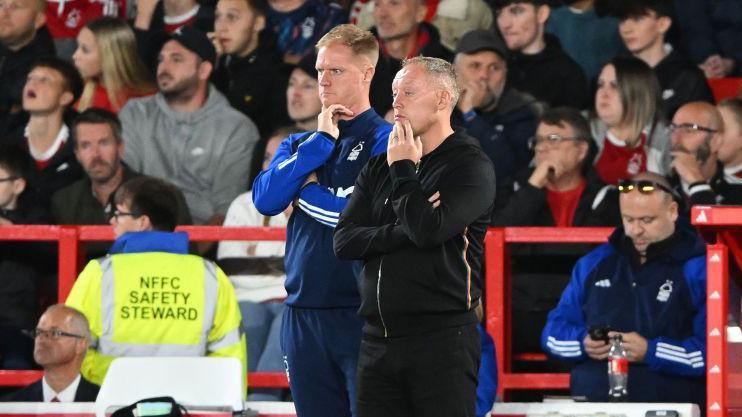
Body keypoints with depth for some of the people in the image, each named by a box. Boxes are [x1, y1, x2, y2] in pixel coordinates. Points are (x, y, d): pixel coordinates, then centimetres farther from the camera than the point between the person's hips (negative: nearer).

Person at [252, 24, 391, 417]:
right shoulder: (300, 144, 16)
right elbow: (265, 199, -2)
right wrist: (321, 141, -4)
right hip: (303, 315, 6)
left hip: (361, 314, -6)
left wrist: (307, 192, -3)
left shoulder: (385, 141, -3)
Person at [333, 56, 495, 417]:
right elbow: (344, 241, 4)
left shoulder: (470, 165, -2)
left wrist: (403, 169, -6)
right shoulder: (378, 168, 16)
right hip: (378, 341, 6)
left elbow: (429, 230, -19)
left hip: (440, 340, -6)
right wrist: (404, 231, -11)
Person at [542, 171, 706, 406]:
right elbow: (554, 332, 24)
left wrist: (650, 352, -15)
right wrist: (583, 344, 2)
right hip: (590, 402, 5)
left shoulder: (699, 269, 3)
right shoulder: (595, 263, 22)